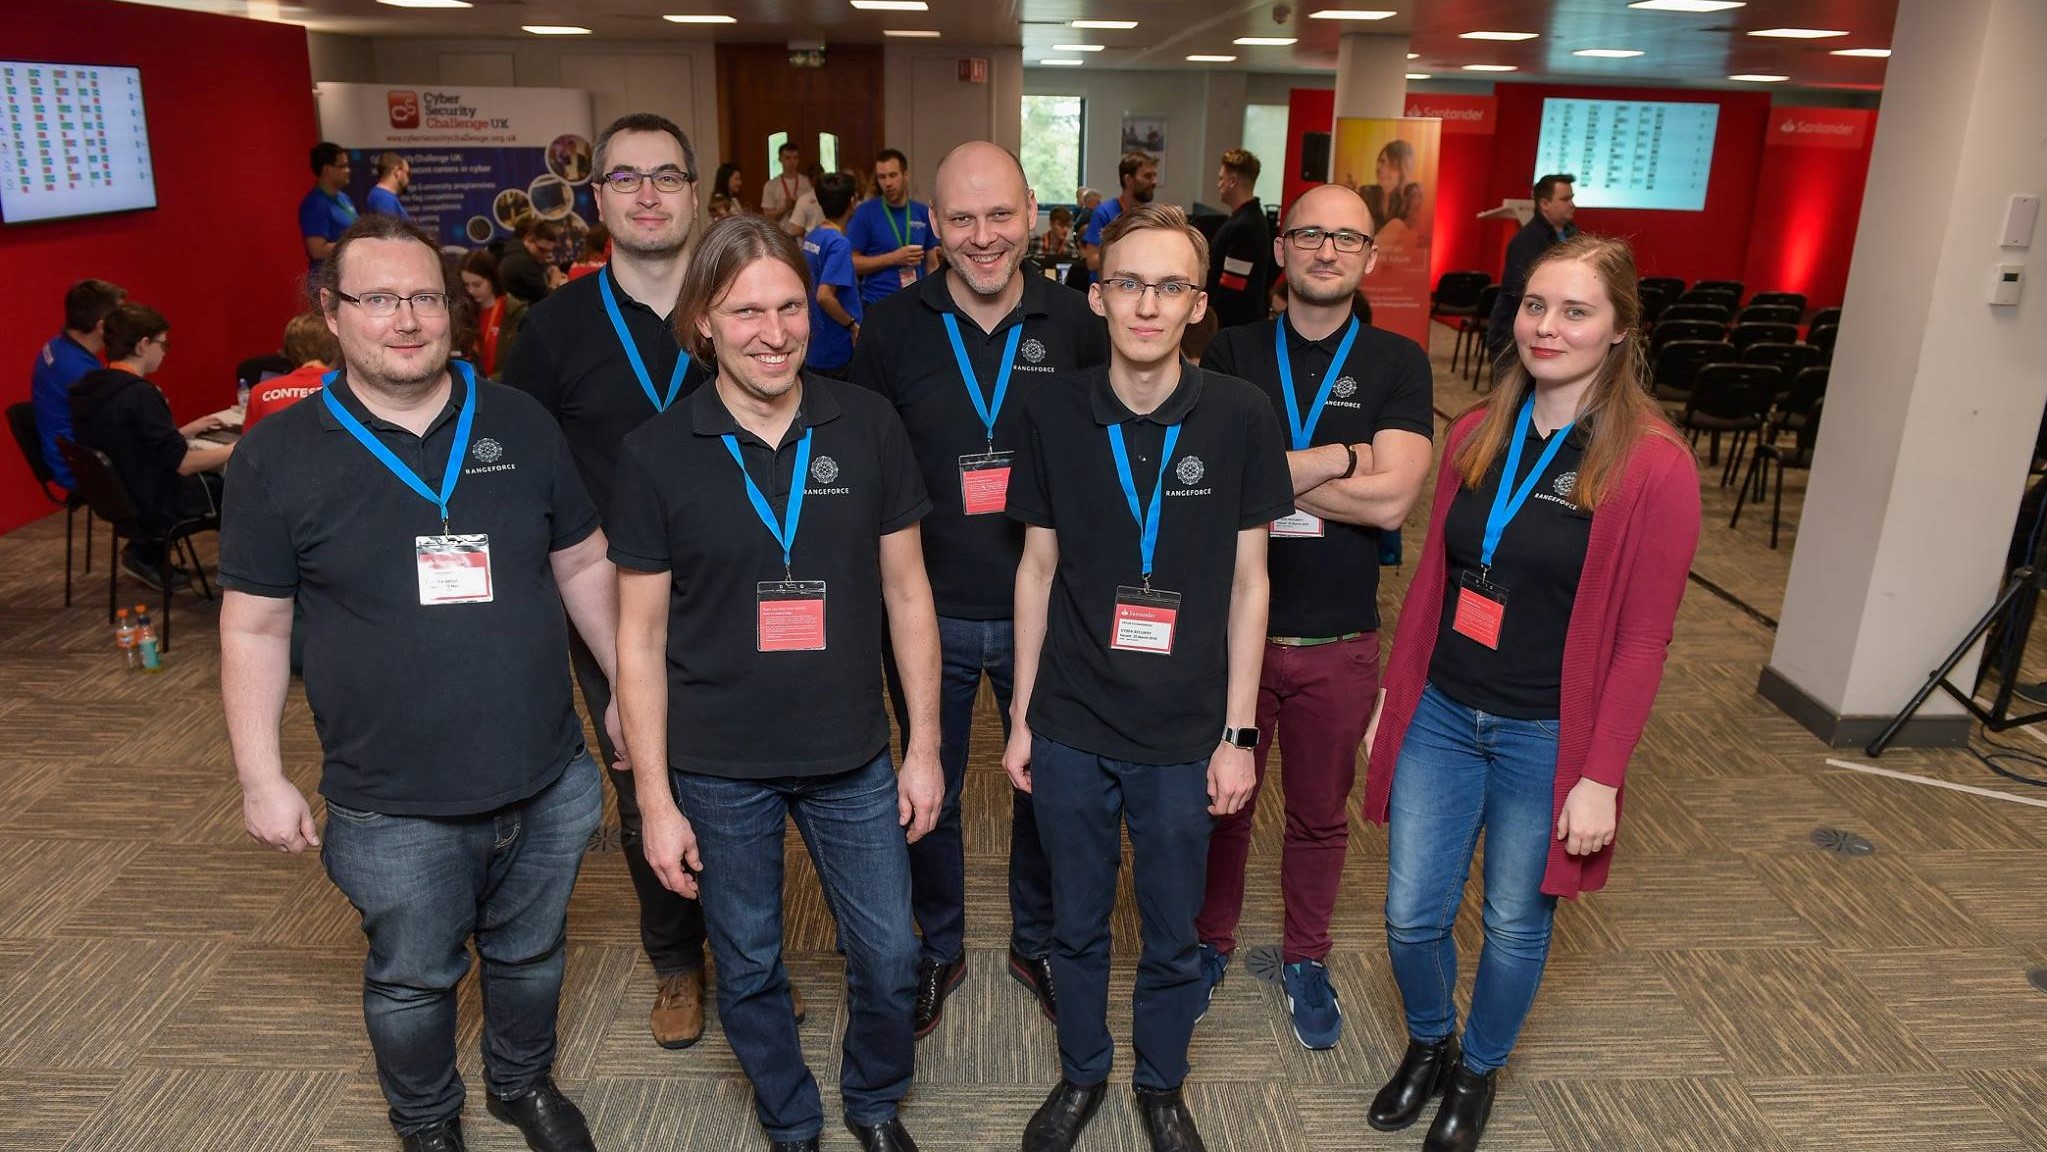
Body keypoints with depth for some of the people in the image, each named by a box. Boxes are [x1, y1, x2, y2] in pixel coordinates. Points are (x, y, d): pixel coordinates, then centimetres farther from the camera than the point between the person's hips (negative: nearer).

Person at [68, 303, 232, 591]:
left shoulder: (88, 389, 0)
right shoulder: (139, 394, -24)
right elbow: (184, 464, -21)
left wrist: (187, 431, 18)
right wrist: (237, 449, -10)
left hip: (114, 498, 8)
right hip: (156, 509, -8)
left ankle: (146, 552, 22)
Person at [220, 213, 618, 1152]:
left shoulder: (519, 423, -1)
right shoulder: (278, 455, -7)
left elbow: (583, 565, 6)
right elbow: (255, 627, -3)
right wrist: (262, 779, -4)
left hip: (548, 783, 2)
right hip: (393, 809, -2)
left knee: (530, 955, 22)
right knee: (412, 980, 18)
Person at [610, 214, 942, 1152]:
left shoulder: (867, 426, -6)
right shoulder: (656, 456, -9)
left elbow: (906, 592, 0)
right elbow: (640, 636, -4)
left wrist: (925, 747, 1)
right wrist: (656, 800, -4)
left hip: (853, 756, 1)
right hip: (720, 766, -1)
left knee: (889, 957, 12)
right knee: (748, 969, 16)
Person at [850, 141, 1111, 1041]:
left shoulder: (1075, 325, -4)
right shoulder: (893, 329, -4)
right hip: (929, 612, 0)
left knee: (1045, 788, 16)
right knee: (928, 793, 15)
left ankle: (1037, 942, 41)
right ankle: (938, 949, 40)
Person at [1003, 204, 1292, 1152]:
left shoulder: (1239, 415, -8)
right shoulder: (1054, 413, -5)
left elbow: (1246, 580, -3)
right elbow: (1038, 566, 3)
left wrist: (1238, 733, -2)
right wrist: (1020, 714, 4)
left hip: (1184, 735, -1)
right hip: (1071, 727, 1)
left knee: (1172, 933, 16)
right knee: (1077, 923, 18)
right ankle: (1081, 1073, 42)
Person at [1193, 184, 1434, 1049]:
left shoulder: (1397, 364, -3)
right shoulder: (1232, 353, -1)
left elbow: (1391, 500, -16)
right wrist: (1340, 459, -17)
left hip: (1340, 642, 0)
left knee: (1321, 815, 17)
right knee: (1221, 800, 16)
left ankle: (1306, 960, 39)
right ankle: (1211, 943, 40)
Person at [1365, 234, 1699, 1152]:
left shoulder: (1652, 465, -12)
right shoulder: (1474, 435, 2)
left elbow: (1643, 639, -11)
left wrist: (1601, 776, -12)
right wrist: (1392, 696, 10)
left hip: (1545, 736, -4)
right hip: (1440, 715, 4)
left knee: (1516, 923, 14)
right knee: (1411, 914, 10)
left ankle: (1476, 1072, 41)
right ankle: (1426, 1045, 41)